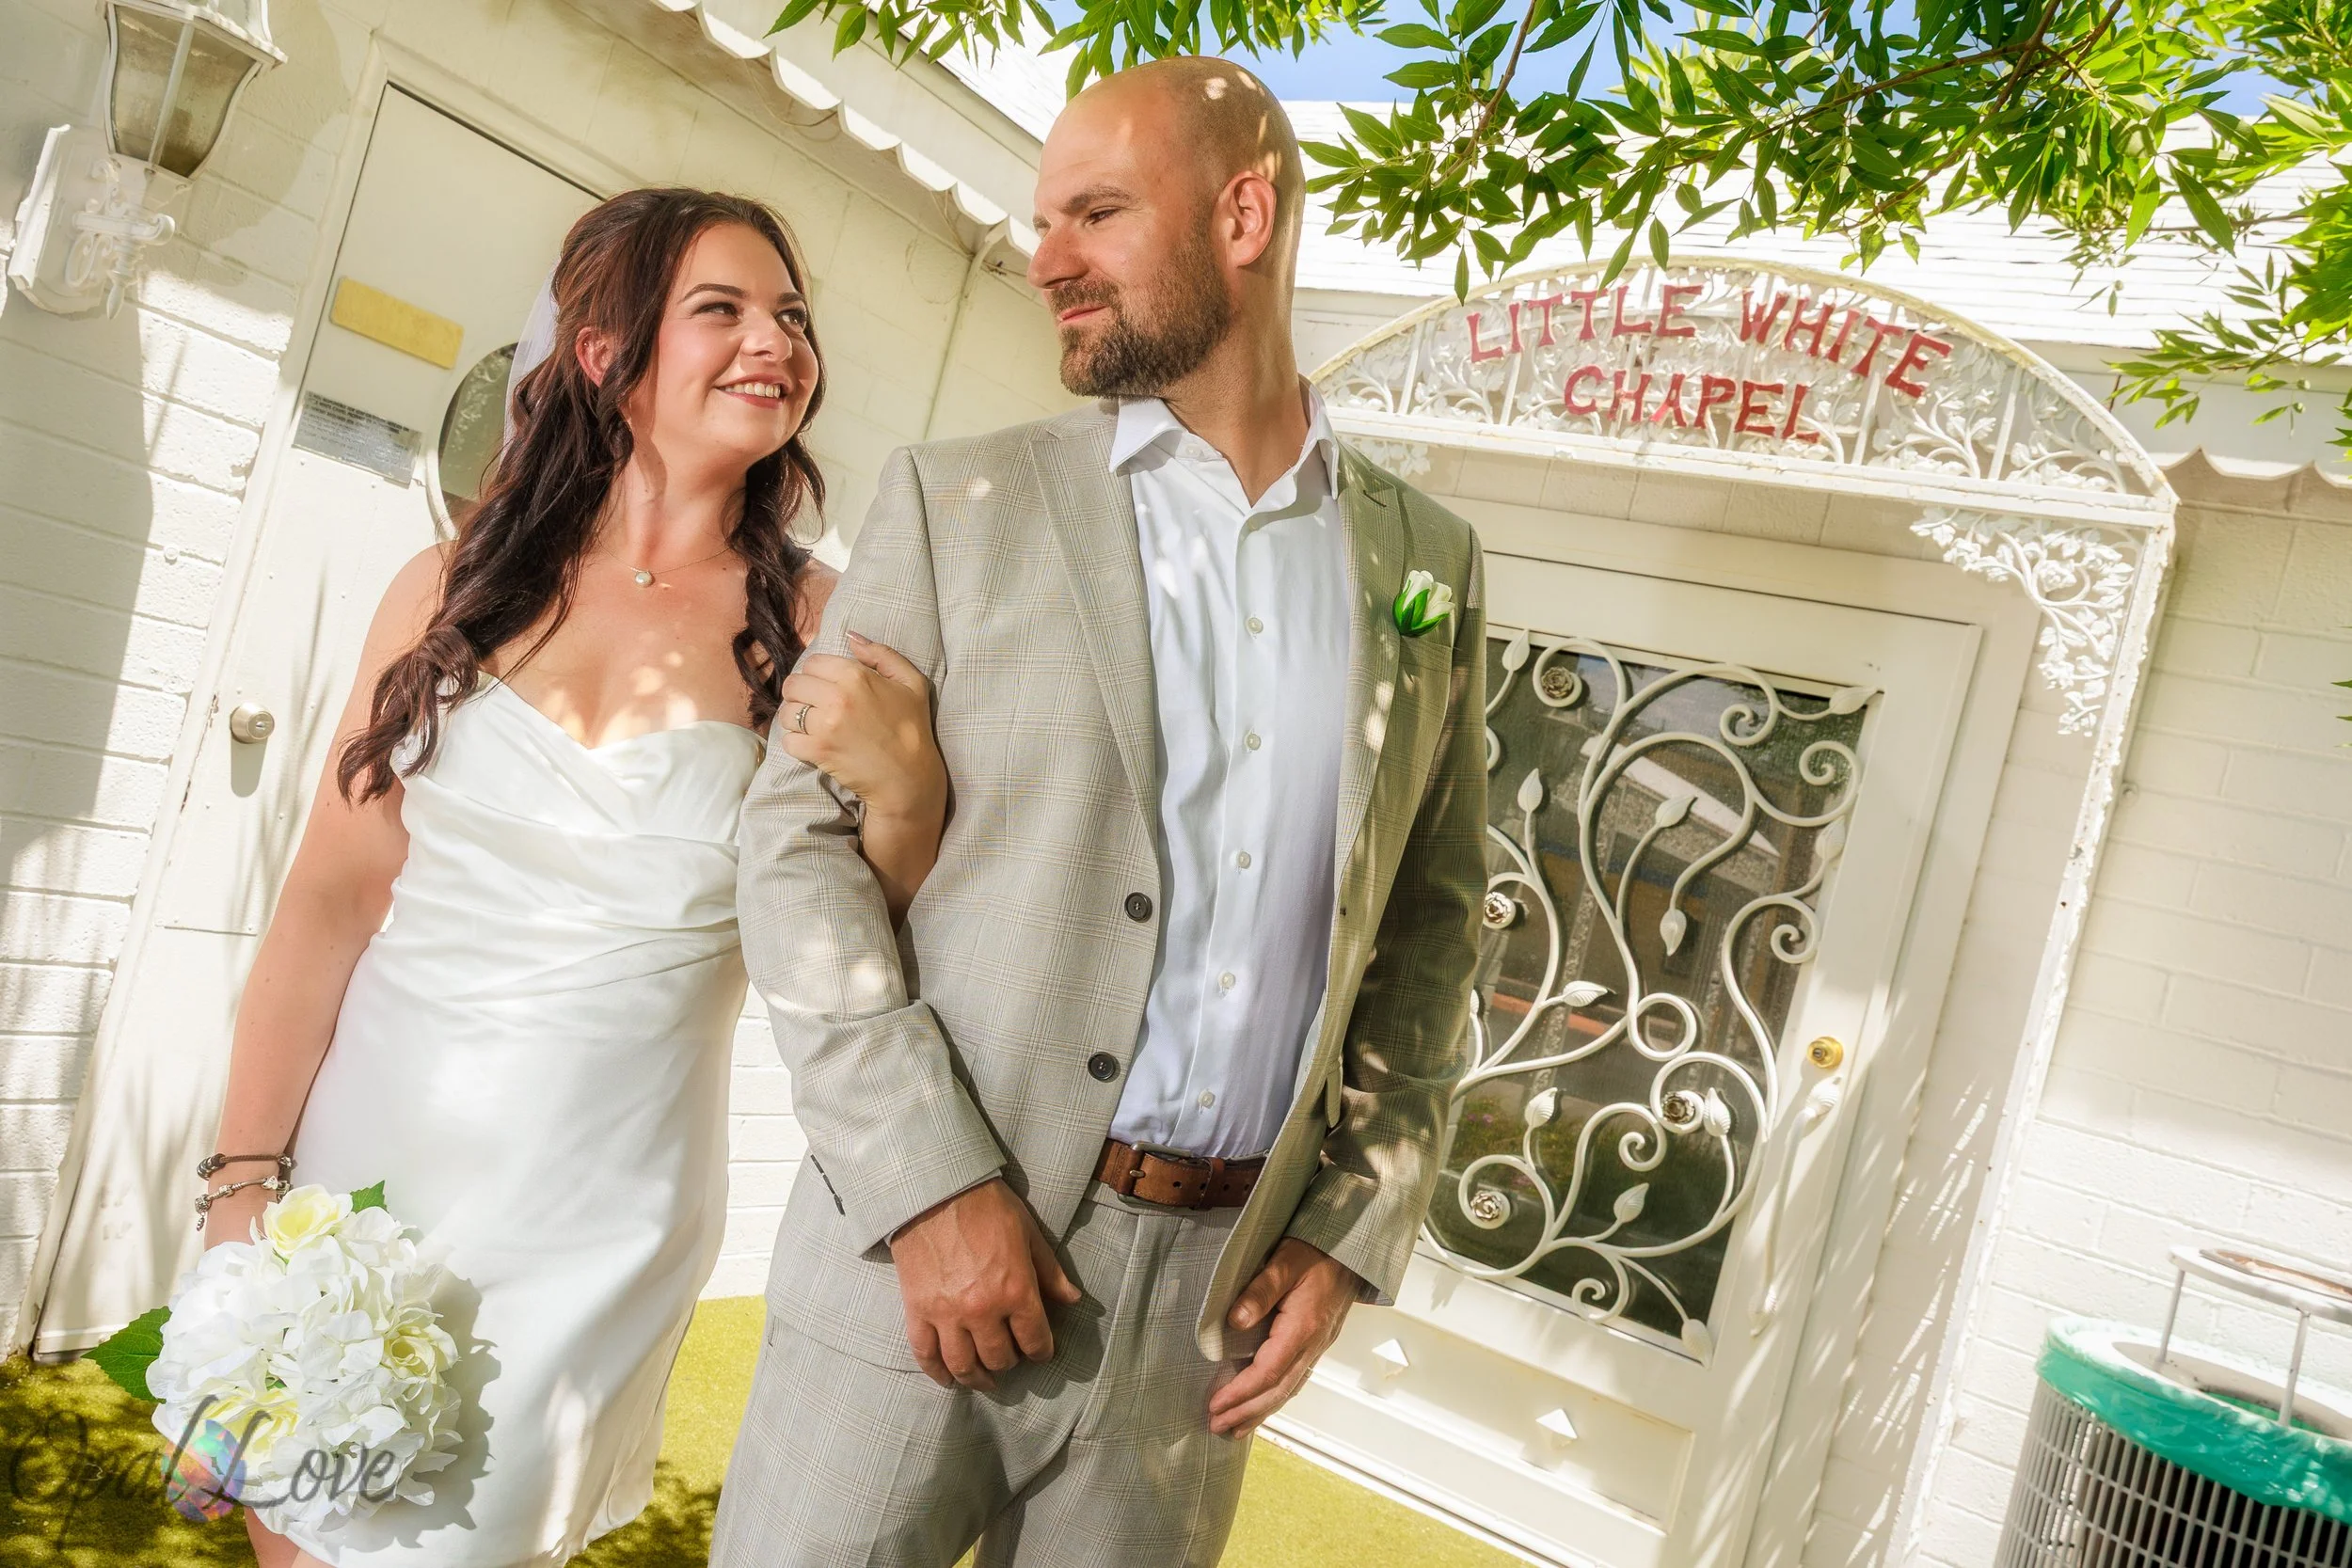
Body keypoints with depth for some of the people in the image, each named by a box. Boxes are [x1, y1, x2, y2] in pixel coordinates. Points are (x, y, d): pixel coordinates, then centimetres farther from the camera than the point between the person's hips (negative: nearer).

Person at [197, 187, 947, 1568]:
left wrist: (905, 786, -23)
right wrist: (242, 1183, -1)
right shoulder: (455, 589, -2)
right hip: (357, 1157, 2)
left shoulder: (816, 626, -7)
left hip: (585, 1224, -2)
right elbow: (331, 898, 0)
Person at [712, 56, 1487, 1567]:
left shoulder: (1428, 561, 6)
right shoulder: (961, 503, 0)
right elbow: (801, 837, -3)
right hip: (921, 1249, -1)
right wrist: (931, 1188, -12)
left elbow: (1433, 919, 10)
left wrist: (1354, 1229, 2)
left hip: (1215, 1292, 2)